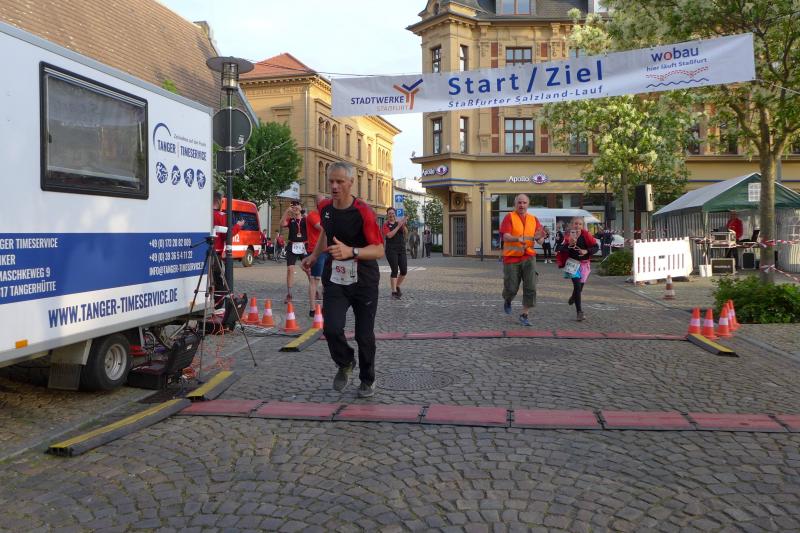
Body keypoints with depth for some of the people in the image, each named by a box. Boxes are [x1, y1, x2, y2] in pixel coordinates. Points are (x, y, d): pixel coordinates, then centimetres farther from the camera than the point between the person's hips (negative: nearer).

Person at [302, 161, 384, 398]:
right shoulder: (325, 208, 2)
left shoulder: (363, 211, -17)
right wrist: (313, 256, 26)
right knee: (331, 328, -14)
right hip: (335, 279, 4)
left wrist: (351, 251, -37)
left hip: (364, 282, -3)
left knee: (364, 335, 4)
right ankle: (345, 363, 19)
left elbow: (379, 250, -22)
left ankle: (367, 380, 31)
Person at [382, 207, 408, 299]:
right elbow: (389, 235, -15)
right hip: (391, 250, -4)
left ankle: (397, 287, 25)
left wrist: (403, 225, -22)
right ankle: (394, 292, -3)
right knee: (395, 271, -8)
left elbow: (406, 232, -3)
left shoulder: (399, 223, 12)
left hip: (402, 249, 5)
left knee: (404, 271, 3)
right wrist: (398, 226, -17)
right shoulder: (386, 224, 1)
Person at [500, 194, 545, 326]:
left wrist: (539, 237, -20)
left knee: (530, 287, -9)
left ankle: (524, 315, 2)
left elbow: (541, 239, 4)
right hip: (511, 257, -2)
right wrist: (517, 239, -35)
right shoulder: (509, 217, -3)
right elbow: (505, 236, -16)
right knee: (511, 288, 2)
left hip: (528, 257, 3)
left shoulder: (534, 219, 8)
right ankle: (507, 301, 38)